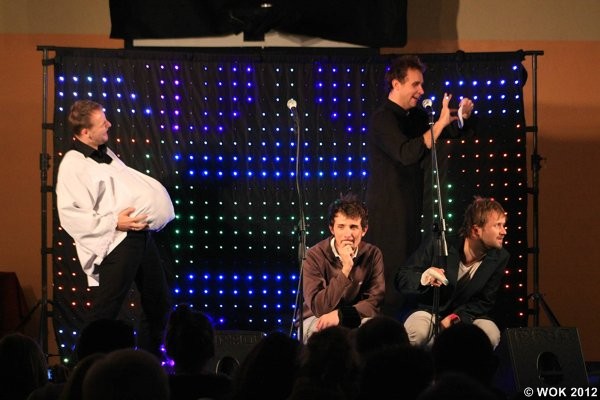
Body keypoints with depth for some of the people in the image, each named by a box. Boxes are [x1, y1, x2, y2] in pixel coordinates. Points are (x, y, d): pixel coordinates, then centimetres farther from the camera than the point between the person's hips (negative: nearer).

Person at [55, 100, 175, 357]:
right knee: (105, 313, -9)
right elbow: (70, 214, -22)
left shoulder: (105, 154, 14)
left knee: (158, 304, 17)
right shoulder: (73, 166, -15)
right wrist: (114, 223, -23)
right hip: (116, 243, -10)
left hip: (142, 236, 10)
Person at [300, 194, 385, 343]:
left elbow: (374, 302, -9)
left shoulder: (373, 254, -5)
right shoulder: (314, 256, -15)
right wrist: (345, 269, -31)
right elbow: (318, 308, -23)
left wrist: (340, 315, -27)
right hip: (316, 320, -2)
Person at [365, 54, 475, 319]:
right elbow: (407, 154, -29)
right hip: (387, 211, -8)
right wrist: (440, 123, -29)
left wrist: (463, 117, -2)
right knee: (389, 276, -10)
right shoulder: (382, 119, -14)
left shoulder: (415, 116, 11)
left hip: (411, 210, 8)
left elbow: (456, 132, 20)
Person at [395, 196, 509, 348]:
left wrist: (456, 318, -20)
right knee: (415, 334, -37)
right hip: (430, 311, -2)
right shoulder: (437, 246, -14)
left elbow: (485, 301, -2)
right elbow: (401, 278, -10)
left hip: (466, 315, 2)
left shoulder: (499, 258, -8)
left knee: (491, 336, -32)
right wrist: (423, 279, -35)